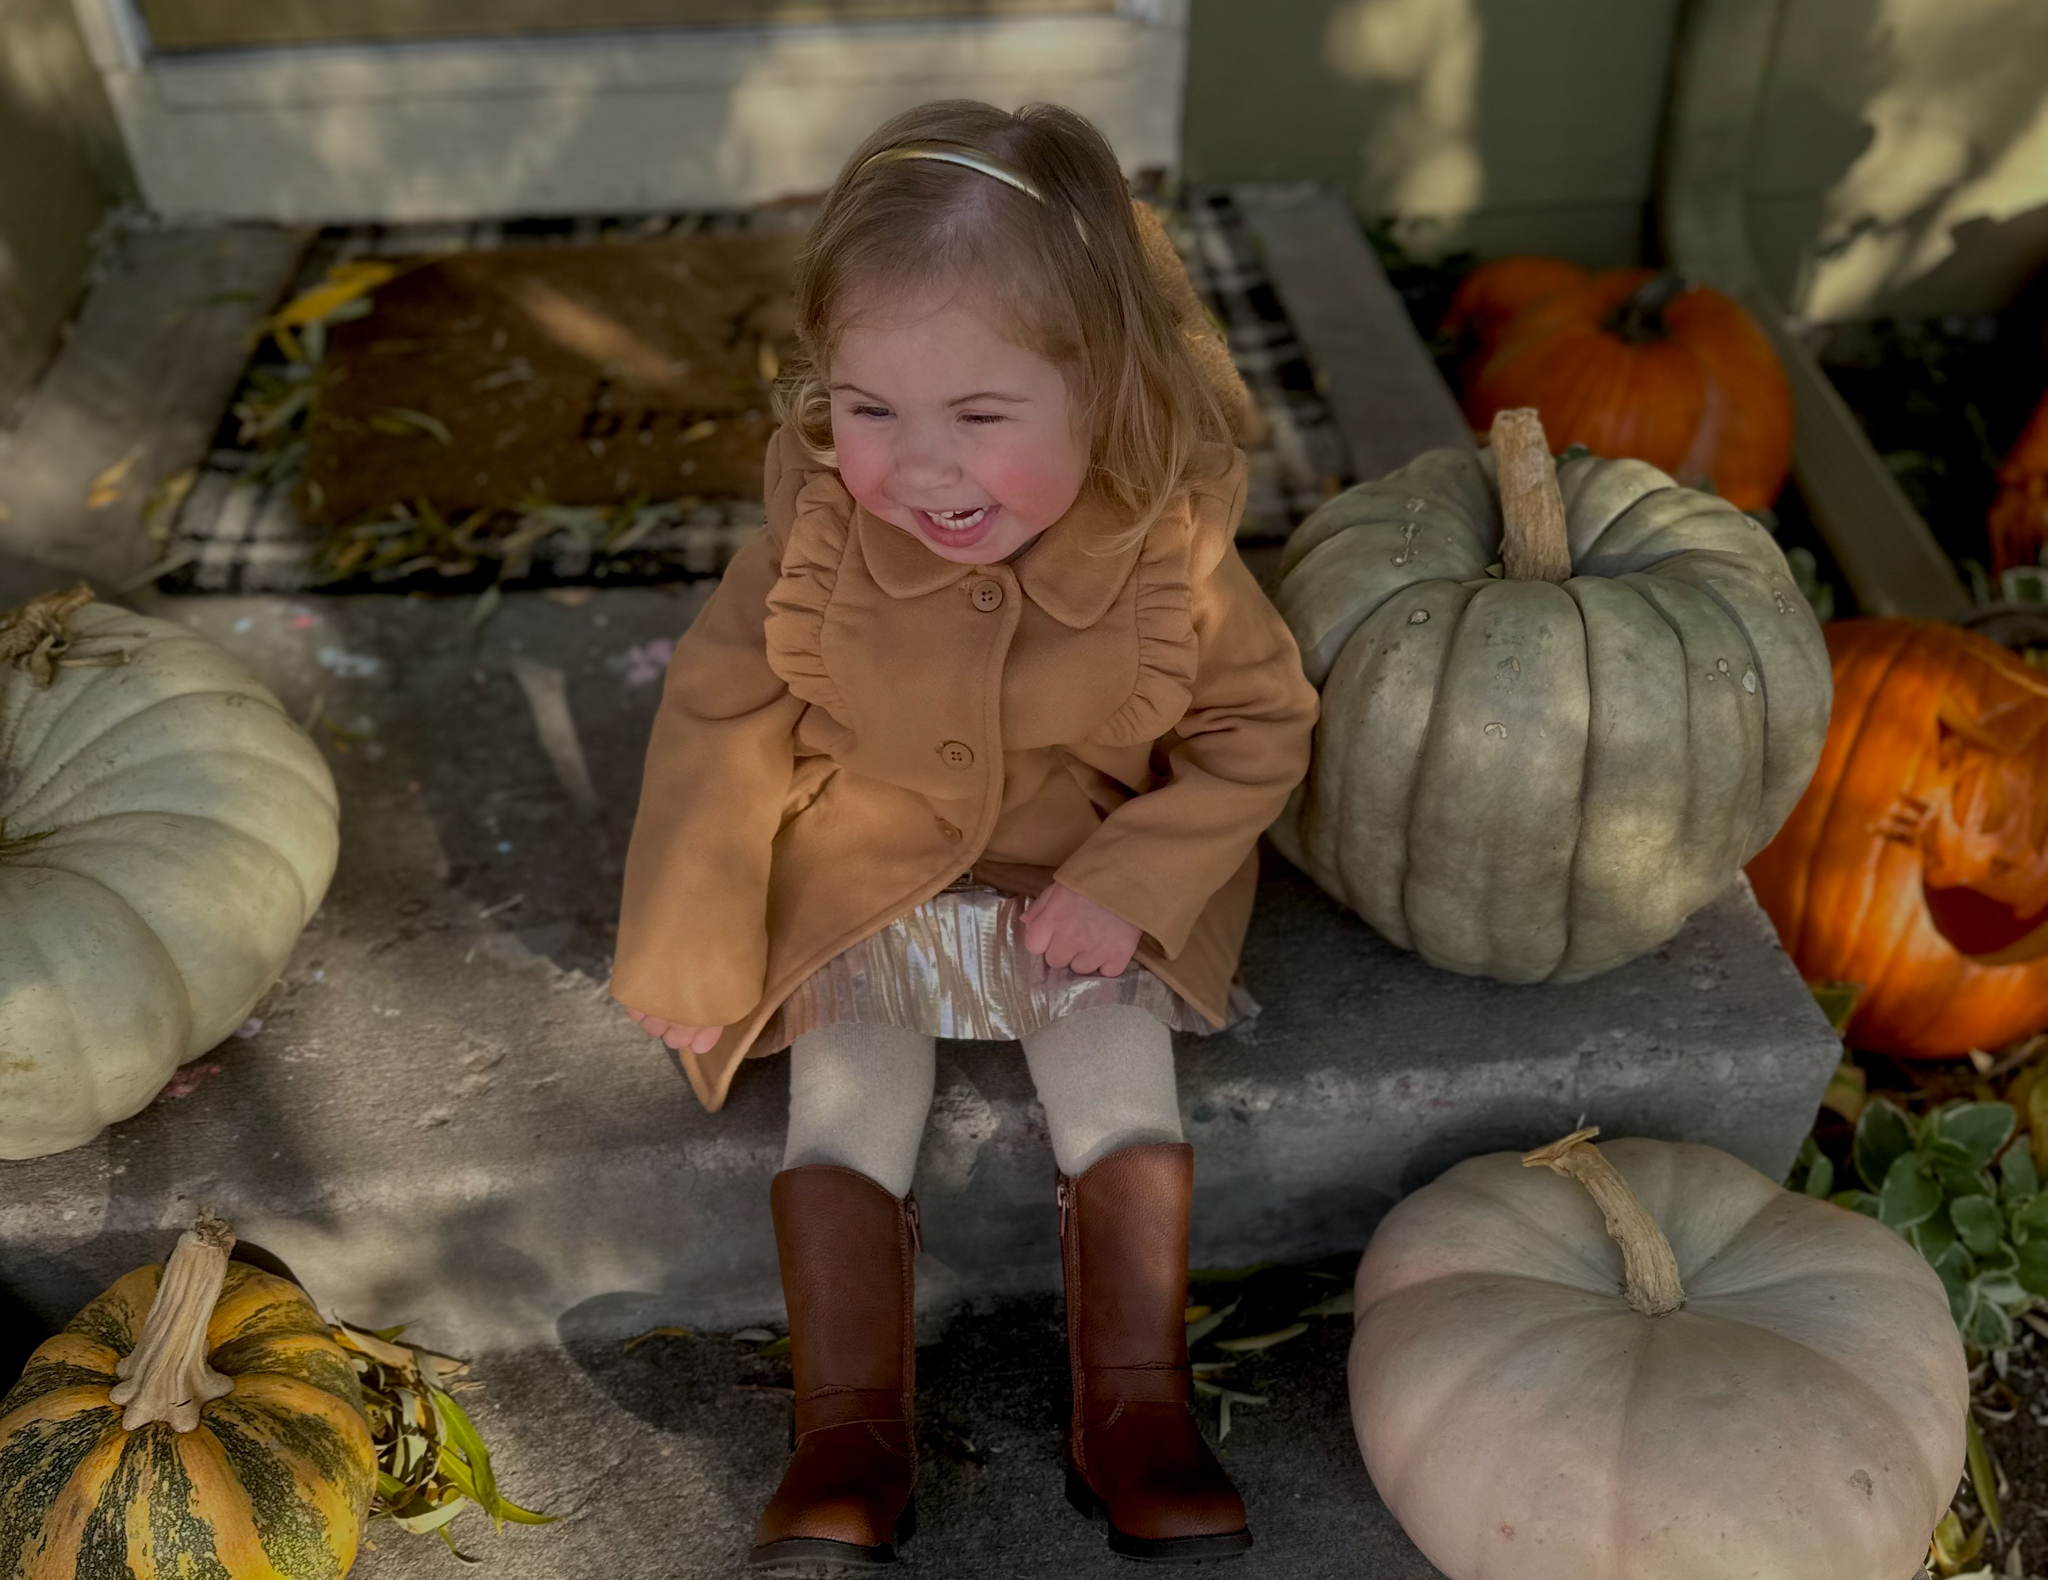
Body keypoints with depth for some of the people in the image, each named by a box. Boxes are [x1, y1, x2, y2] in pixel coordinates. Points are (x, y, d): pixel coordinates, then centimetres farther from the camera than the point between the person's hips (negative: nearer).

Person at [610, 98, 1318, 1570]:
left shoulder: (1171, 548, -22)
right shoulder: (815, 533, -19)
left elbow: (1259, 731, -7)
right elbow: (720, 724, -8)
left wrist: (1131, 885, -20)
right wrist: (693, 953, -6)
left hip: (1090, 888, 0)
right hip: (856, 888, 1)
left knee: (1125, 1094, -9)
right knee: (844, 1106, -9)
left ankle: (1136, 1414, 6)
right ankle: (849, 1436, 3)